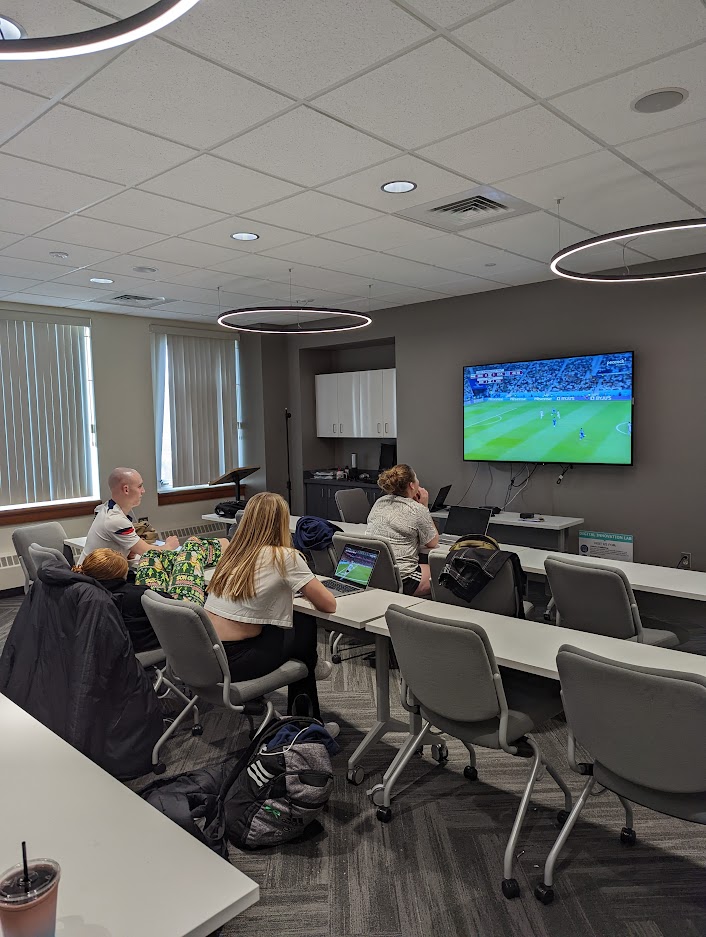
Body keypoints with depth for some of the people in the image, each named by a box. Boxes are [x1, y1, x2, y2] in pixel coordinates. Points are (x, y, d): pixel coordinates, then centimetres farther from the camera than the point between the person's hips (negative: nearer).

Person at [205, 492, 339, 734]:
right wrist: (309, 588, 14)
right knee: (306, 625, 15)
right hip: (234, 662, -7)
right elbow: (328, 604, -6)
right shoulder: (284, 557, -12)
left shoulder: (233, 551, 8)